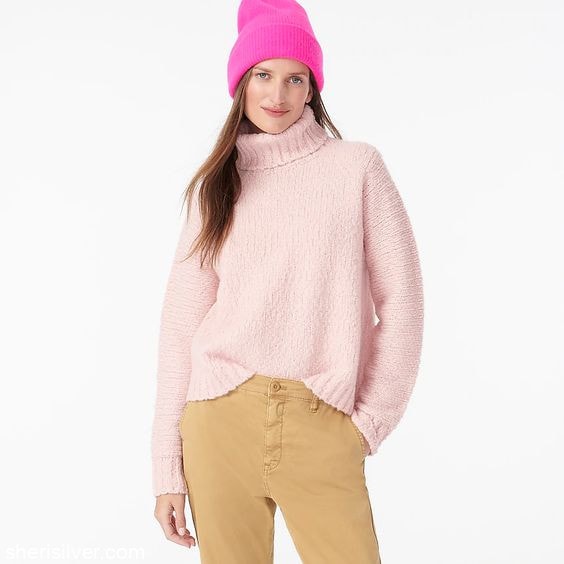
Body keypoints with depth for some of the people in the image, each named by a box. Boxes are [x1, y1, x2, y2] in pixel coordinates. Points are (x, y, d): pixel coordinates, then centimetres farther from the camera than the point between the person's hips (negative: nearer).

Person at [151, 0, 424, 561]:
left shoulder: (357, 167, 3)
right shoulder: (214, 185, 9)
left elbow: (400, 301, 2)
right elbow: (180, 324, 6)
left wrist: (372, 420, -3)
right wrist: (167, 469, 3)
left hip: (323, 429, -2)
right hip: (220, 420, 2)